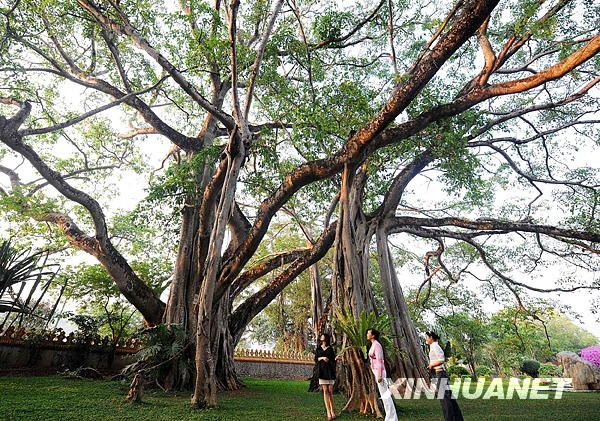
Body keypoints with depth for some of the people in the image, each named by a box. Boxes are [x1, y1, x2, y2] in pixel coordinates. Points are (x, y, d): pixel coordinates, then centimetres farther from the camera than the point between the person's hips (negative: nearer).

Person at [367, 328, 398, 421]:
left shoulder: (376, 345, -17)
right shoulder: (374, 345, 11)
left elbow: (379, 361, -21)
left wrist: (379, 375, -23)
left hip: (379, 372, -10)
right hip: (377, 371, 10)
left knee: (385, 395, -3)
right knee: (384, 395, 17)